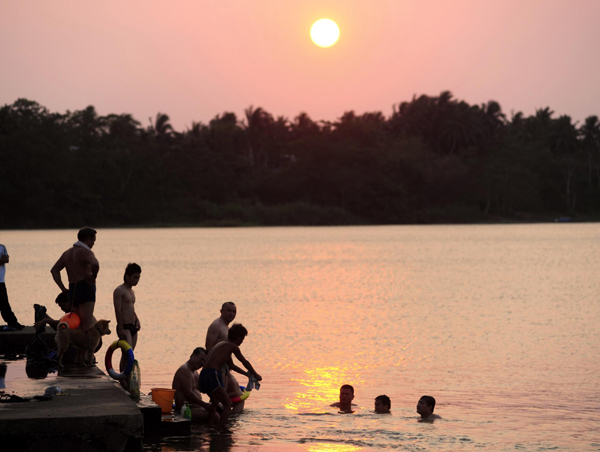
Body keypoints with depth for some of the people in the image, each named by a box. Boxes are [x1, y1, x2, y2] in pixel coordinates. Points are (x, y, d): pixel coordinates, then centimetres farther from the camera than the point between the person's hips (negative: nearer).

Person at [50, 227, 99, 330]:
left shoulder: (67, 253, 18)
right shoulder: (85, 252, -9)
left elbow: (54, 270, 21)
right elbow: (95, 264, -30)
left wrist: (63, 289, 15)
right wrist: (93, 276, -11)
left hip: (72, 290, 8)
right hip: (86, 288, -8)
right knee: (87, 325, -9)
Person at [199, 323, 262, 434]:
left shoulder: (221, 344, 26)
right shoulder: (233, 347, -1)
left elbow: (231, 365, 38)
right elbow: (245, 362, 9)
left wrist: (247, 373, 47)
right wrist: (255, 375, 24)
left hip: (204, 375, 9)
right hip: (213, 375, -9)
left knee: (215, 401, 31)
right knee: (227, 404, -6)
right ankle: (221, 428, -19)